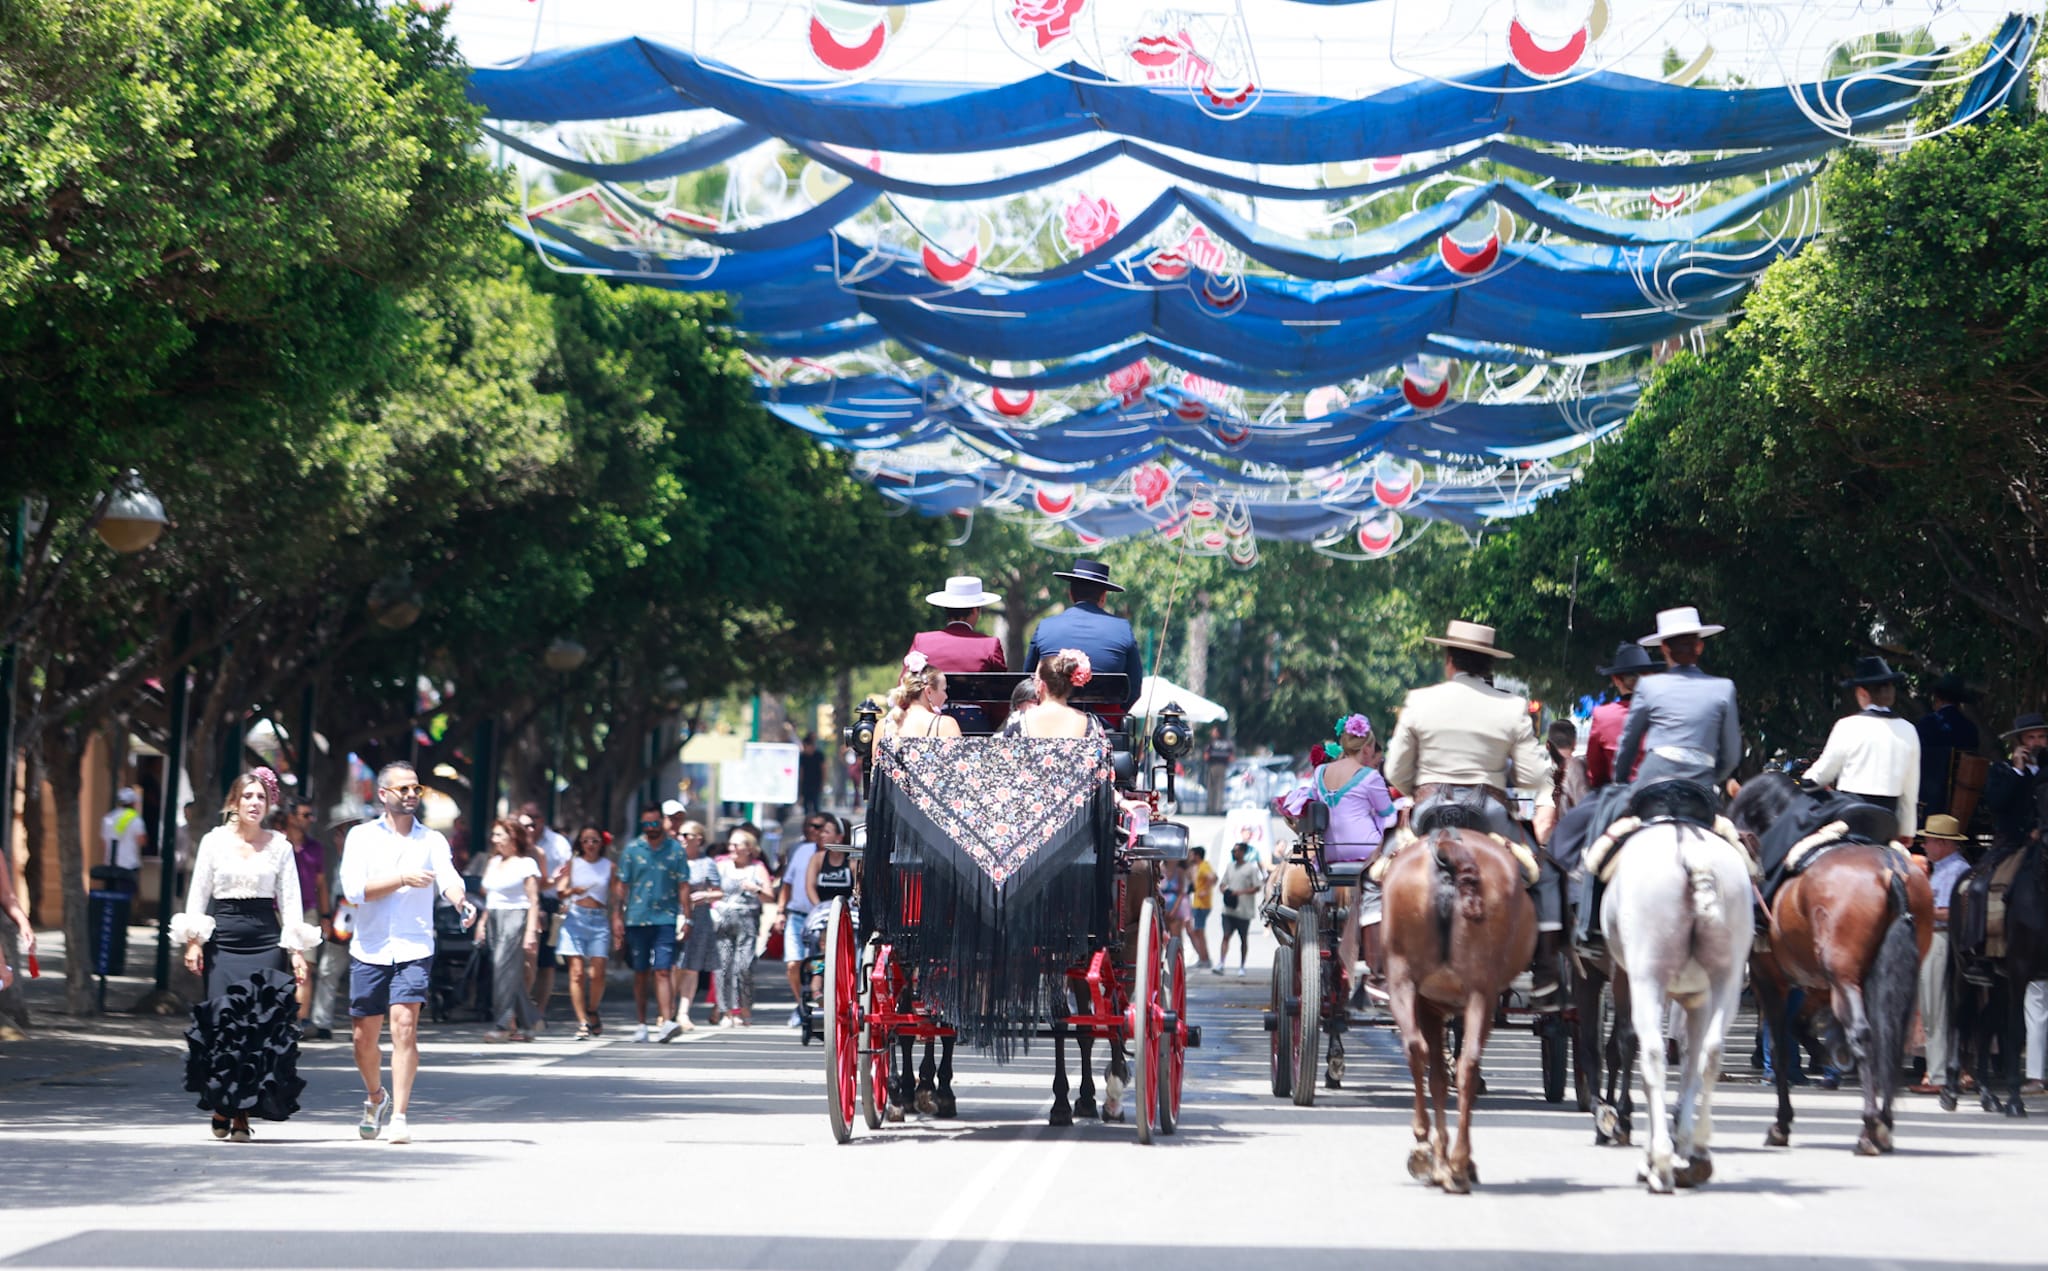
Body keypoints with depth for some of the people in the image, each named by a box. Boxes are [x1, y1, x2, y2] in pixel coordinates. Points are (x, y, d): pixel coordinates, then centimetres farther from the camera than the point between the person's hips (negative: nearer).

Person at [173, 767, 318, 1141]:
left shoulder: (279, 845, 7)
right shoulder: (214, 841, 6)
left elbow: (290, 899, 6)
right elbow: (198, 893, 8)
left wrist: (296, 951, 0)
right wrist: (193, 941, -1)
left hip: (265, 938, 0)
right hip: (223, 938, 0)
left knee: (262, 1022, -8)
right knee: (222, 1017, -11)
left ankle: (242, 1112, -4)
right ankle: (219, 1103, 2)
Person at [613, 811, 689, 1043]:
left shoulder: (675, 850, 5)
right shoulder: (632, 850, 6)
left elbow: (682, 886, 6)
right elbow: (621, 886, 7)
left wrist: (684, 917, 0)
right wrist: (617, 917, 2)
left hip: (665, 919, -1)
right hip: (636, 919, 1)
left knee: (663, 971, -11)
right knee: (640, 973, 8)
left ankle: (666, 1022, -21)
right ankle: (641, 1023, 16)